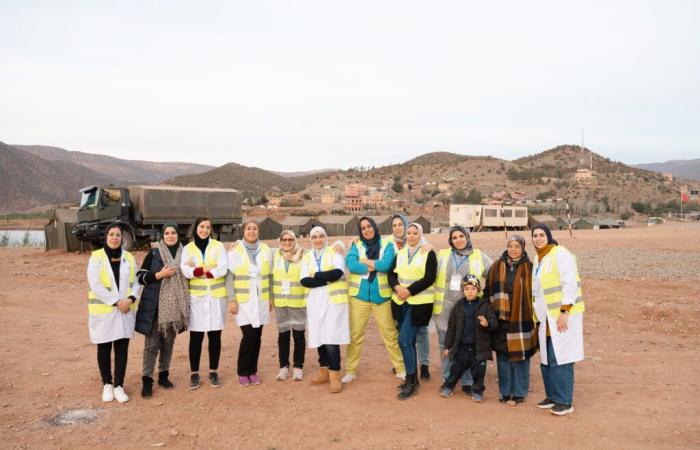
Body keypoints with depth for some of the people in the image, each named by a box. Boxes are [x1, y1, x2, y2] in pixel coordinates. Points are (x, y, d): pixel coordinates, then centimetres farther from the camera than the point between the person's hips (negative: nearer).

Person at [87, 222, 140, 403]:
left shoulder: (128, 257, 6)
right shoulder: (96, 257, -6)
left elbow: (135, 282, 8)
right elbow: (95, 285, -13)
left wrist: (131, 299, -11)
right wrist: (116, 301, -16)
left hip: (125, 311, 3)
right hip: (103, 311, -3)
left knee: (122, 349, 4)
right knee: (104, 349, 8)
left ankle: (119, 386, 13)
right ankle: (107, 384, 25)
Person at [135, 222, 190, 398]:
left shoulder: (183, 254, 7)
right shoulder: (154, 253, -2)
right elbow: (140, 276, -3)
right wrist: (159, 275, -16)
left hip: (175, 305, 3)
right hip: (155, 304, -3)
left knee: (169, 342, 11)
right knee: (152, 343, -3)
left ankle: (163, 375, 24)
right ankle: (147, 379, 4)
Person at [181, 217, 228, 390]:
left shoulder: (218, 246, 3)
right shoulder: (188, 249, 5)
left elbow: (222, 269, -11)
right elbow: (186, 271, -11)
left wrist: (197, 270, -11)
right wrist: (208, 268, -16)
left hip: (216, 297, 0)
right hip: (196, 298, 0)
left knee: (215, 336, 6)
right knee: (196, 337, 3)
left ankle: (213, 372, 18)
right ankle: (194, 373, 15)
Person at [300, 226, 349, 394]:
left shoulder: (334, 251, 3)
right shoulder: (307, 257, 12)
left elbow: (338, 272, -14)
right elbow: (304, 280, -1)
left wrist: (316, 276, -7)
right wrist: (327, 279, -12)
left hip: (334, 299, -4)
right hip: (315, 301, 4)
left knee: (331, 337, -12)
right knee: (319, 336, 7)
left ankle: (334, 375, -6)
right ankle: (324, 372, 21)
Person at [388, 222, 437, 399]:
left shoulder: (428, 253, -5)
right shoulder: (400, 253, 11)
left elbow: (429, 278, -13)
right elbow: (391, 274, 7)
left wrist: (409, 290, -18)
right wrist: (397, 287, -14)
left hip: (419, 303, -6)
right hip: (400, 302, 6)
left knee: (404, 340, -13)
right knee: (409, 341, 11)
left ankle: (411, 381, -1)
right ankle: (412, 379, 23)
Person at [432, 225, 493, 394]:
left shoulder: (479, 256, 3)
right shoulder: (442, 255, 4)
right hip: (444, 307, 1)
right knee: (446, 344, 9)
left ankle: (467, 382, 16)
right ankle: (447, 379, 23)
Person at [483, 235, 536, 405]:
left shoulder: (529, 269, 0)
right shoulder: (496, 267, 6)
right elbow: (488, 291, 8)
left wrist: (534, 317, -4)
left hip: (521, 319, -2)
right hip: (501, 319, 2)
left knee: (519, 357, 4)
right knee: (503, 357, 8)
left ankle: (518, 393, 16)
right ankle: (505, 392, 20)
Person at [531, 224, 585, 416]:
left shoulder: (560, 254, -12)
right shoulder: (538, 258, 13)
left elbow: (570, 284, -17)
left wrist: (564, 312, -21)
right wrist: (537, 313, 18)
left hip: (563, 315, -8)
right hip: (547, 317, 8)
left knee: (559, 360, -6)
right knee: (546, 359, 12)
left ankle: (565, 402, 5)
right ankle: (552, 396, 24)